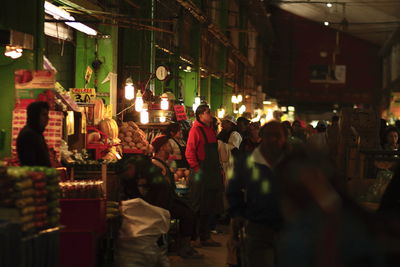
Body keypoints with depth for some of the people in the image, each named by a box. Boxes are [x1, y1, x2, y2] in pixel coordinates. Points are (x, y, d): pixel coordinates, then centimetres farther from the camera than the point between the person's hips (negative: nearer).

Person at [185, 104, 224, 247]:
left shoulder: (211, 129, 15)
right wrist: (197, 169, -18)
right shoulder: (196, 130, -10)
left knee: (209, 208, 12)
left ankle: (205, 237, 20)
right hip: (201, 174, -8)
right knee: (199, 208, -3)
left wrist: (219, 168, 13)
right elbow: (189, 152, -15)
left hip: (213, 174, 8)